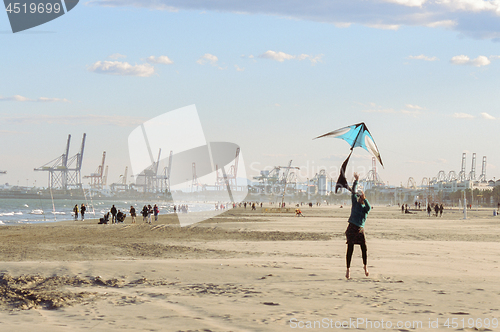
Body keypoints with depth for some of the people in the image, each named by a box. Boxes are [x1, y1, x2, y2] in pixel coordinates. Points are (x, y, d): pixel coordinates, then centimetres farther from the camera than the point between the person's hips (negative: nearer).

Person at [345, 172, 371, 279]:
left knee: (364, 248, -2)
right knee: (350, 250, -2)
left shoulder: (365, 207, 10)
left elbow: (369, 207, -13)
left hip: (360, 229, 1)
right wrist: (356, 180, -2)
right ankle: (348, 269, 4)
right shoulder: (355, 203, 9)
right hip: (352, 228, -1)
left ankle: (365, 266, 18)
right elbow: (353, 192, 1)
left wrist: (364, 198, -19)